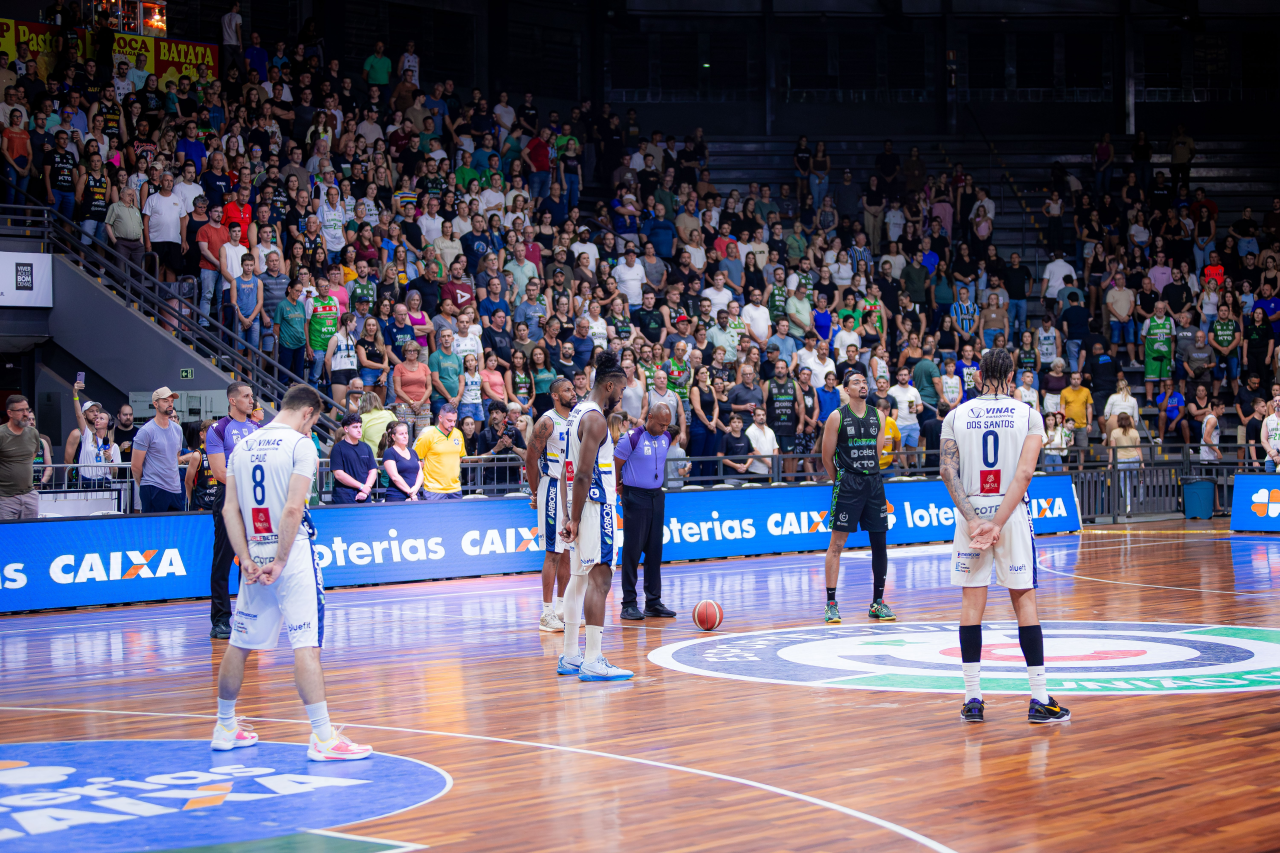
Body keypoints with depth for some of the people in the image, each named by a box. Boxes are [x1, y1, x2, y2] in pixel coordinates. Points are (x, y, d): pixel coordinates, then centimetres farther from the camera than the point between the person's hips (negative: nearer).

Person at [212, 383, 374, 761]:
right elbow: (293, 508, -18)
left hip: (255, 557, 6)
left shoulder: (244, 446, 11)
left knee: (240, 642, 15)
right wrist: (280, 561, -14)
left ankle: (225, 728, 26)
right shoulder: (301, 444, -8)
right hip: (291, 554, -6)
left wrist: (247, 560, 3)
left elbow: (229, 510, 6)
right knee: (306, 644, -8)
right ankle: (322, 737, -11)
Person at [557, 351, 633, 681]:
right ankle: (593, 661, -13)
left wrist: (570, 515, 15)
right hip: (595, 506, -10)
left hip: (580, 505, 10)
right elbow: (583, 475, -21)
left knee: (580, 578, 14)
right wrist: (576, 520, -19)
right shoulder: (595, 419, -16)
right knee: (599, 579, -10)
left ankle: (570, 657, 19)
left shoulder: (578, 412, 15)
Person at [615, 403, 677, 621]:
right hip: (635, 498, -6)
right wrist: (621, 489, 5)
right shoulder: (632, 439, -14)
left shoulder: (666, 438, 7)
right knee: (632, 549, -4)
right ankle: (629, 604, 0)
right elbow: (614, 466, -7)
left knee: (655, 550, 7)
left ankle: (653, 602, 11)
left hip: (656, 496, 6)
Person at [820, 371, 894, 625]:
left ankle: (877, 603, 14)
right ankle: (831, 604, -2)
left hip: (874, 484, 5)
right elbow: (827, 457, 0)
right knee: (837, 544, -5)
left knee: (880, 542, 5)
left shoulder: (878, 416, 9)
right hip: (846, 487, -5)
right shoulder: (837, 417, -5)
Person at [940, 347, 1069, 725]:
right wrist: (998, 523, -15)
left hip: (970, 514, 1)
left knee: (972, 601, 5)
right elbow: (1025, 472, -12)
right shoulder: (1028, 415, 0)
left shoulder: (956, 416, 4)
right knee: (1024, 600, 4)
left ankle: (973, 699, 5)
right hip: (1013, 513, -1)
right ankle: (1039, 699, 3)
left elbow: (948, 471, -6)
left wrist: (973, 519, -11)